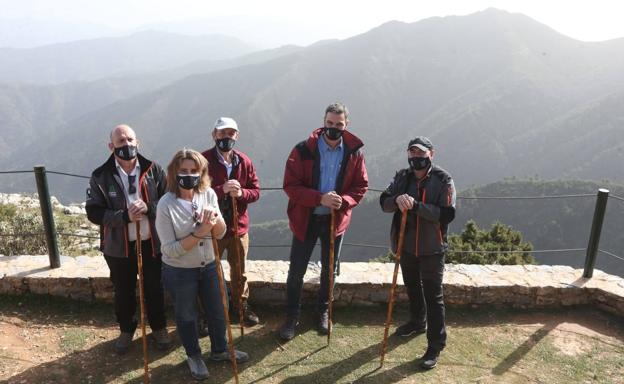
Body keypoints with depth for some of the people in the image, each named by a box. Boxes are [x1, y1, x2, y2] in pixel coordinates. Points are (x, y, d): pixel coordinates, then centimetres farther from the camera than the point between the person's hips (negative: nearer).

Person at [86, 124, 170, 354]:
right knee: (123, 292, 18)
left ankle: (159, 328, 39)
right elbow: (93, 212, -10)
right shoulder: (101, 176, -8)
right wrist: (125, 216, -24)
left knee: (154, 289, 16)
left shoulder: (153, 170, -6)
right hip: (118, 247, 0)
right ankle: (126, 330, 42)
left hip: (152, 243, 0)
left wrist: (149, 208, -23)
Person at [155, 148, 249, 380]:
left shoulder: (208, 194, -10)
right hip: (179, 272, -4)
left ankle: (219, 350, 46)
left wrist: (216, 218, -26)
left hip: (209, 266, 4)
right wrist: (199, 233, -30)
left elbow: (220, 234, -6)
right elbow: (170, 250, -22)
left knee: (218, 310, 19)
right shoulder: (166, 205, -21)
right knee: (187, 316, 18)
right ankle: (194, 356, 43)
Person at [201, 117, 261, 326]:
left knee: (239, 270, 20)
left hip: (238, 225, 4)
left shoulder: (244, 161, -1)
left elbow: (256, 191, 2)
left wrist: (241, 193, -20)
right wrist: (222, 189, -29)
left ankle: (240, 305, 42)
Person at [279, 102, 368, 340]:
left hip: (336, 220, 3)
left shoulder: (354, 152, -6)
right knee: (296, 271, 6)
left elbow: (361, 186, 0)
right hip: (306, 219, -2)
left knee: (329, 270, 18)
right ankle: (292, 316, 27)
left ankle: (323, 312, 41)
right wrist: (320, 198, -27)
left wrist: (344, 200, -20)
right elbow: (290, 185, -16)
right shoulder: (303, 150, -15)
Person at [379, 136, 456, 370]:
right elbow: (384, 202, -4)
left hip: (431, 249, -5)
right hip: (406, 245, 5)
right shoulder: (402, 177, 2)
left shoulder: (443, 180, -12)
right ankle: (417, 322, 47)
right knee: (412, 287, 23)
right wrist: (397, 200, -27)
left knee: (433, 296, 1)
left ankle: (436, 346, 14)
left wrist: (416, 206, -30)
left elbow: (447, 214, -20)